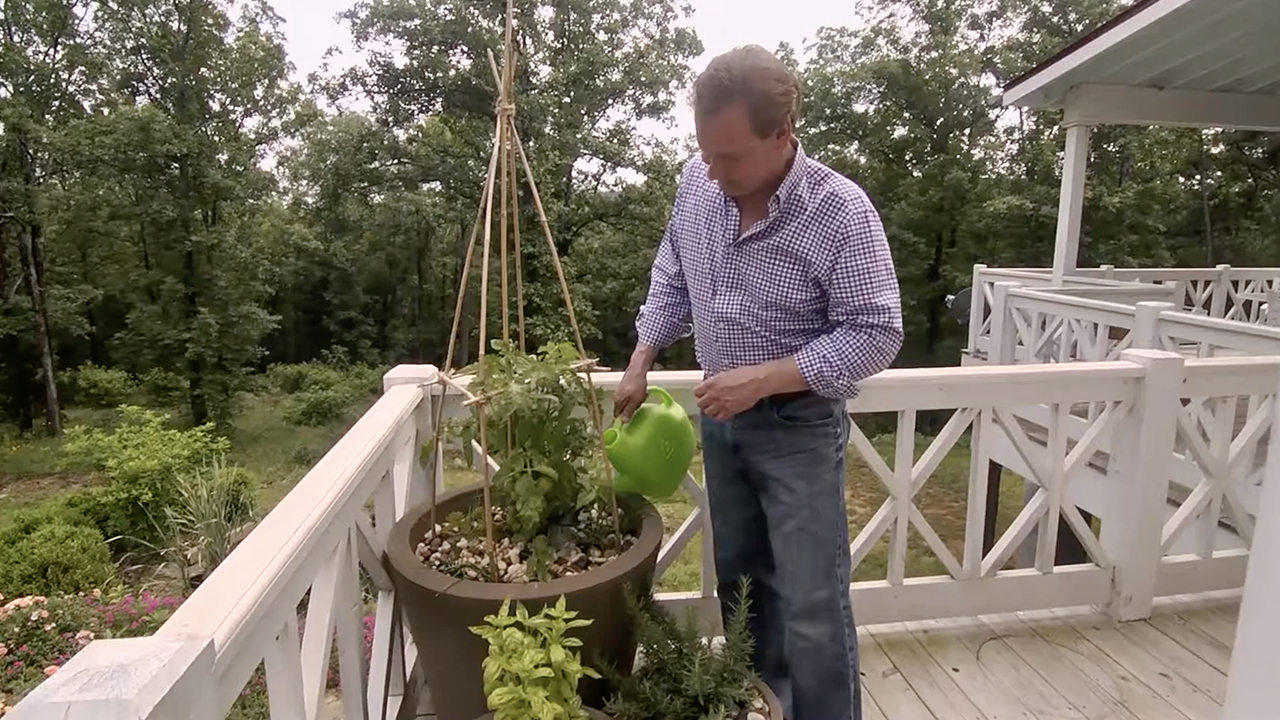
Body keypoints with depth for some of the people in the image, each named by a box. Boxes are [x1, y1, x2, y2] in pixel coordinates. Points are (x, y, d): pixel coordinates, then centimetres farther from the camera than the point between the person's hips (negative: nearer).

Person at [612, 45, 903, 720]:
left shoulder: (840, 210, -21)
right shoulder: (697, 183, -4)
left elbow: (875, 334, -19)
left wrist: (763, 377, -26)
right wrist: (642, 359, 2)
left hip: (800, 425, -5)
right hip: (720, 416, 6)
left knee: (812, 609, -1)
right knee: (738, 579, 21)